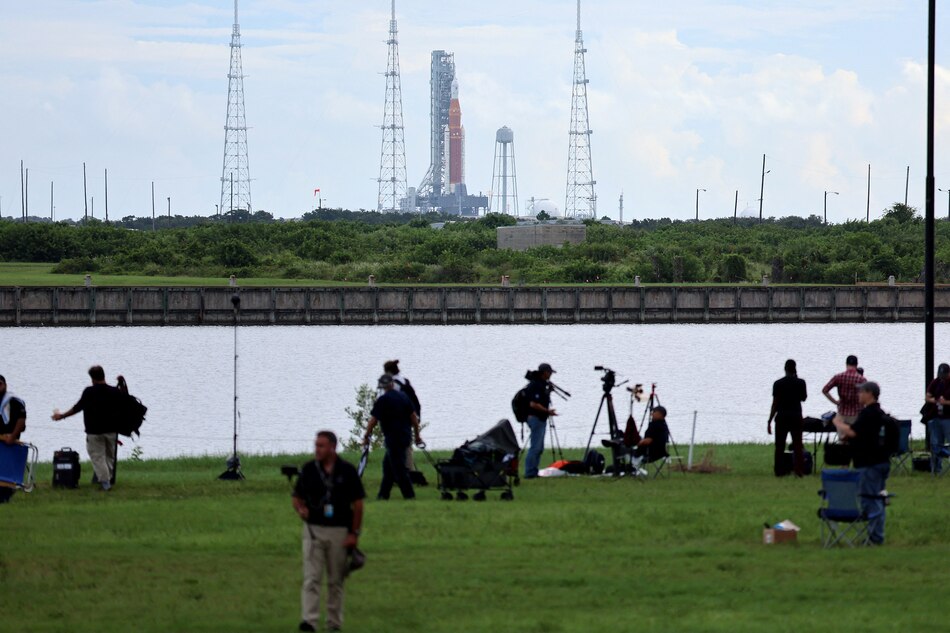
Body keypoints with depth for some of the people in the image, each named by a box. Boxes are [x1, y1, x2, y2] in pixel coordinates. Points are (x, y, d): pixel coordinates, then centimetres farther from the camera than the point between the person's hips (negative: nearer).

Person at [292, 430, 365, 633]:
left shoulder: (347, 470, -2)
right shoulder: (308, 469, 2)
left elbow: (358, 504, 0)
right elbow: (297, 498, 10)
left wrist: (354, 533, -5)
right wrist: (301, 509, -14)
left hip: (339, 531, -1)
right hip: (313, 530, 1)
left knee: (336, 580, 8)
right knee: (311, 578, -10)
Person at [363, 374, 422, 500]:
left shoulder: (382, 400, -12)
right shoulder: (404, 396, 6)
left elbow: (373, 420, -11)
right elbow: (414, 417, 8)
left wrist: (366, 436, 0)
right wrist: (417, 435, 16)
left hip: (393, 438, -7)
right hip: (406, 436, 7)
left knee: (398, 467, -2)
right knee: (388, 465, 16)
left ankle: (409, 494, -3)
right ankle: (383, 494, 19)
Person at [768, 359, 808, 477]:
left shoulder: (778, 384, -5)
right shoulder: (800, 383, -3)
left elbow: (775, 404, -5)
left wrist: (770, 421, 0)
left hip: (781, 417, -1)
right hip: (796, 416, 1)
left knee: (779, 445, 5)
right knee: (797, 445, 5)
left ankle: (779, 471, 1)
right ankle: (799, 471, -3)